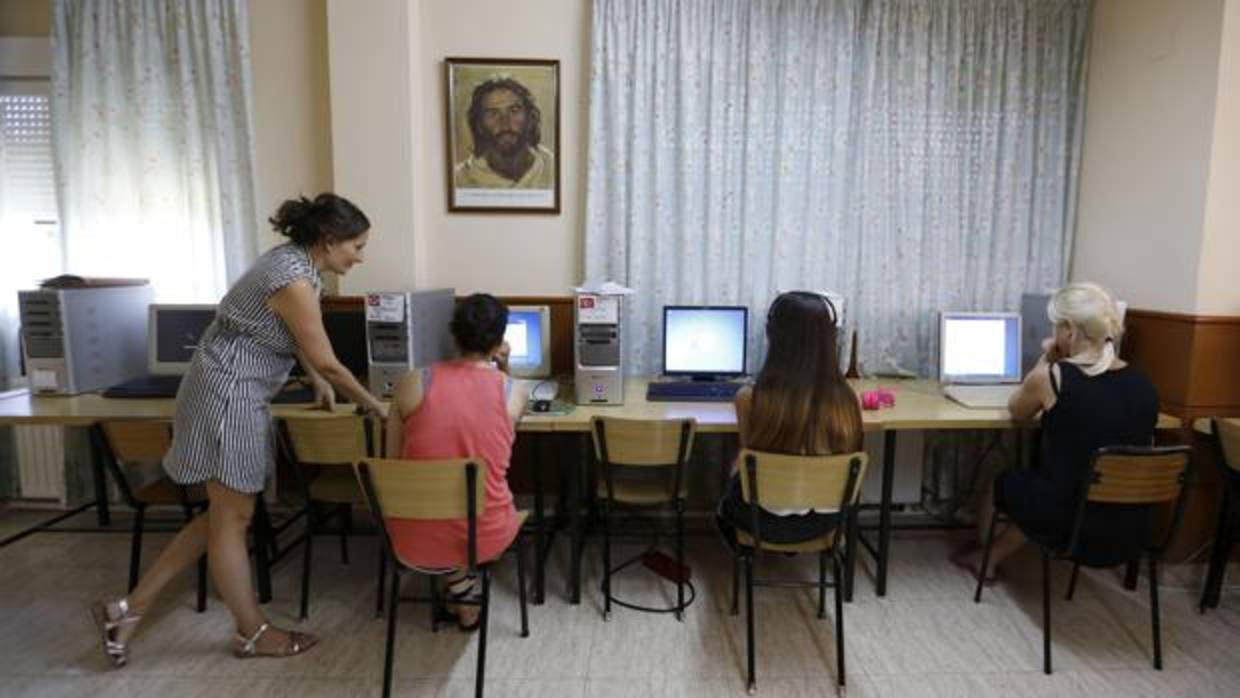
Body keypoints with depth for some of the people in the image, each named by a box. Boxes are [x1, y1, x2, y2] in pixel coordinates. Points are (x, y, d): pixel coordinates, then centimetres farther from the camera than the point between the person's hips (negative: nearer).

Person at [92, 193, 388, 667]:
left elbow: (296, 338, 22)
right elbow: (327, 362, -18)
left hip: (237, 394, 10)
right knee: (232, 519, 5)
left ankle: (127, 609, 26)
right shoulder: (293, 279, -23)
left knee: (223, 515, 17)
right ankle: (253, 633, 21)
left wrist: (317, 383, 22)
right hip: (227, 396, -10)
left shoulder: (297, 260, 7)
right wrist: (371, 405, -5)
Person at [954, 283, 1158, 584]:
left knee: (1003, 483, 26)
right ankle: (990, 558, 47)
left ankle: (982, 556, 51)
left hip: (1069, 525, -5)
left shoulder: (1051, 377, -14)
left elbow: (1016, 411, 7)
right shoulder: (1143, 385, 0)